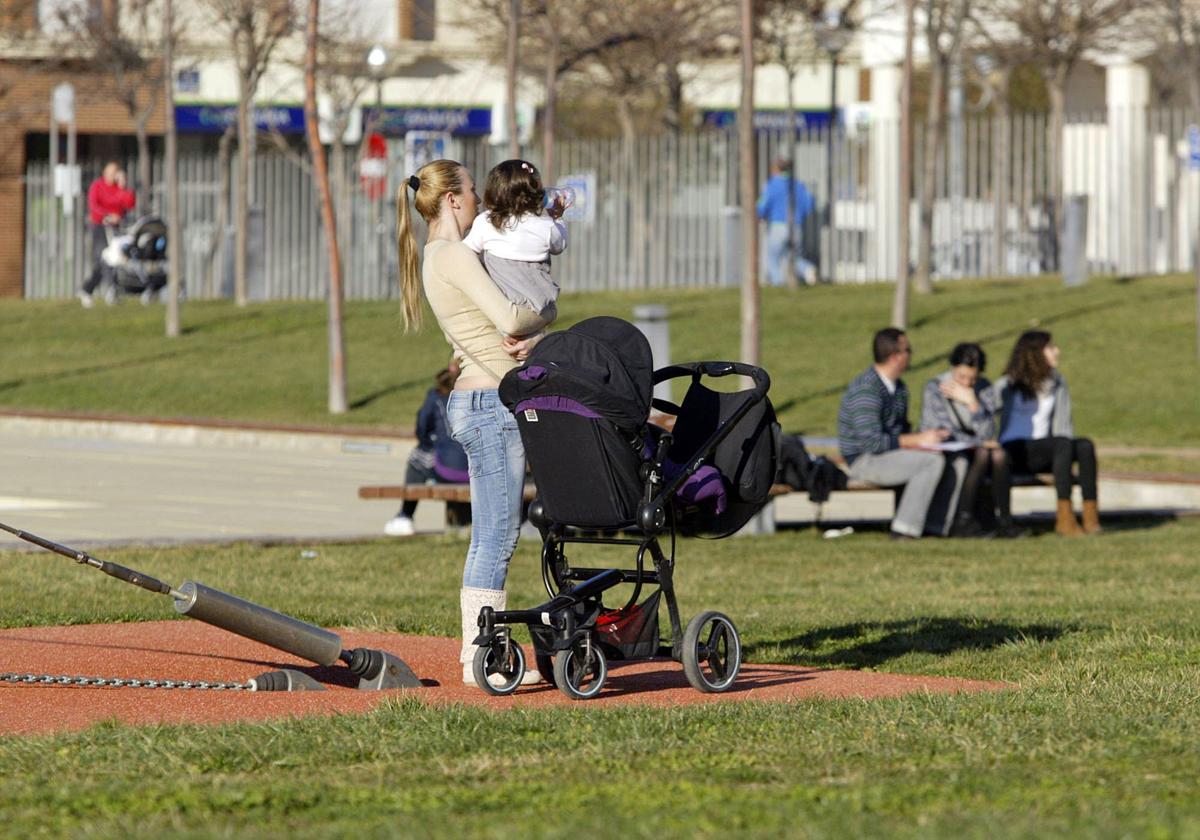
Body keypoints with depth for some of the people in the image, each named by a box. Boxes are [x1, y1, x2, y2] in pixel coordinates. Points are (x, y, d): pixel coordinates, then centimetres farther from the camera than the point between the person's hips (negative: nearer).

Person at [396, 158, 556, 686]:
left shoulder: (438, 259, 19)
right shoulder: (454, 256, -11)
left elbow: (504, 325, 14)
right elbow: (510, 319, -20)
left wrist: (530, 338, -9)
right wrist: (548, 313, 2)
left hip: (474, 405, 10)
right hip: (490, 401, -10)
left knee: (490, 538, 11)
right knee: (498, 535, -9)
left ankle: (478, 652, 12)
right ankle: (483, 656, -9)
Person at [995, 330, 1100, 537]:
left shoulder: (1057, 384, 15)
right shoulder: (1008, 386, 0)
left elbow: (1064, 423, 14)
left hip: (1043, 453, 5)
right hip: (1015, 453, -5)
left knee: (1085, 446, -24)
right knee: (1062, 444, -33)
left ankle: (1090, 516, -34)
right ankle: (1064, 518, -40)